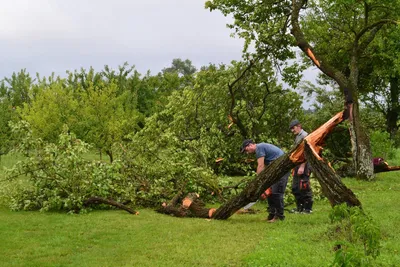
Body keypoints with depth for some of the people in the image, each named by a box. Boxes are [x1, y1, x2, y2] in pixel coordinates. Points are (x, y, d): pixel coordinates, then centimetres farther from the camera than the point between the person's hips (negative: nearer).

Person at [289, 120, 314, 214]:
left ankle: (308, 208, -2)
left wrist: (302, 167, -22)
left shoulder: (305, 135, -10)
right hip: (297, 165, 10)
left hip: (304, 166, -10)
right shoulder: (297, 137, 19)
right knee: (295, 188, 12)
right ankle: (300, 207, 19)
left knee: (304, 187, -8)